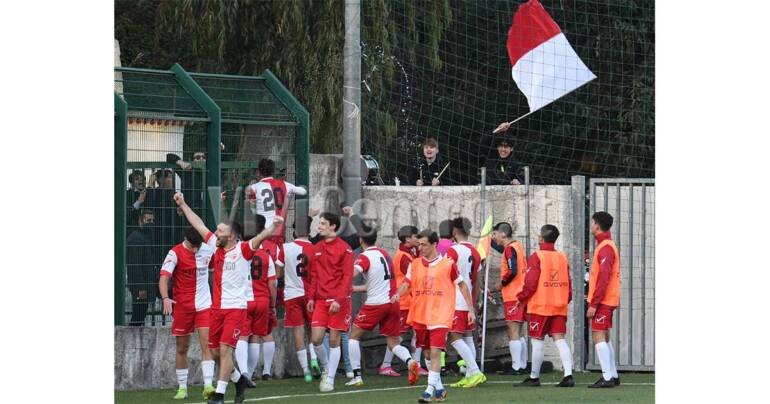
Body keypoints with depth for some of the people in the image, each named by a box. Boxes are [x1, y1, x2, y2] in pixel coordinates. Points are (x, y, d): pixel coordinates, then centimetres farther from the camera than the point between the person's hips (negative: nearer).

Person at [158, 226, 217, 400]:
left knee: (206, 344, -12)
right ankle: (182, 388, 18)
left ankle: (208, 386, -17)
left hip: (204, 305, 2)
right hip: (182, 306, -2)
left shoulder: (208, 249, 1)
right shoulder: (175, 253, -11)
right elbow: (164, 277, -20)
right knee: (182, 349, 6)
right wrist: (165, 298, -36)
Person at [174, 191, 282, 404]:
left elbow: (260, 237, -25)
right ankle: (238, 379, 32)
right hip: (217, 307, 7)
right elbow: (199, 224, 17)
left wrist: (274, 226, -44)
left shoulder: (243, 250, -9)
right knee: (215, 352, 10)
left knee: (225, 349, -12)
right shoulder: (216, 247, 8)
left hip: (235, 308, -7)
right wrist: (183, 205, 24)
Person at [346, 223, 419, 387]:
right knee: (393, 343, 10)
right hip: (392, 303, 6)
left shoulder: (365, 257, -9)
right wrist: (355, 288, 26)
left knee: (354, 336, 9)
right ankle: (410, 361, -20)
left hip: (375, 304, -6)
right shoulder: (385, 254, 14)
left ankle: (357, 377, 2)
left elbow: (352, 273, -29)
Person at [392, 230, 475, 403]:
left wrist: (471, 309, 3)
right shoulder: (415, 264, 7)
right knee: (428, 352, 13)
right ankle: (439, 388, 26)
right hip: (420, 316, 5)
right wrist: (398, 294, -15)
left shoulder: (448, 264, -4)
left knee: (435, 352, -14)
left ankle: (430, 390, -15)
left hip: (440, 316, -5)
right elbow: (407, 283, 8)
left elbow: (462, 285, 4)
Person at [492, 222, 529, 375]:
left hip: (513, 295, -9)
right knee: (518, 332, 14)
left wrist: (501, 283, -8)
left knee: (513, 332, -9)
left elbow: (512, 271, -22)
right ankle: (522, 365, 14)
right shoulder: (517, 246, 15)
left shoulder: (510, 249, -13)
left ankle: (516, 367, -11)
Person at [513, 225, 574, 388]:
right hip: (560, 305, 5)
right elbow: (568, 283, 11)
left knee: (537, 341, 3)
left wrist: (521, 298, 2)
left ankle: (534, 377, 9)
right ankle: (568, 375, -10)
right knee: (560, 339, 2)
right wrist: (566, 299, 23)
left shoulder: (536, 257, -9)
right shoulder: (563, 257, 8)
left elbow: (530, 283, -12)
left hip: (540, 305, -5)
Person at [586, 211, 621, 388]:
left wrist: (593, 304, -21)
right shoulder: (607, 245, 16)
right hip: (608, 300, 10)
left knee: (598, 336, -11)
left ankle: (607, 377, -15)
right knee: (604, 338, 14)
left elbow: (603, 278, -22)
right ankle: (613, 375, 17)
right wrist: (594, 300, 20)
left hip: (602, 301, -10)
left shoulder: (605, 248, -16)